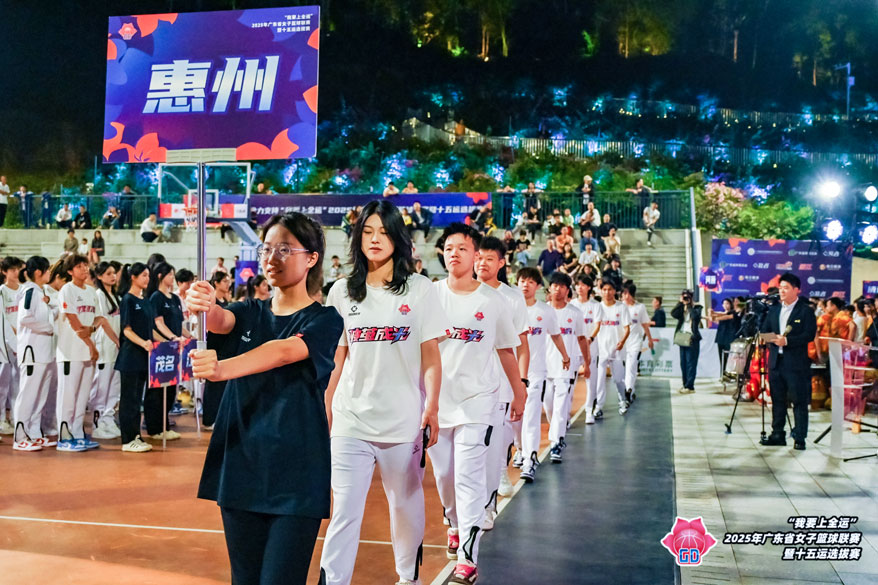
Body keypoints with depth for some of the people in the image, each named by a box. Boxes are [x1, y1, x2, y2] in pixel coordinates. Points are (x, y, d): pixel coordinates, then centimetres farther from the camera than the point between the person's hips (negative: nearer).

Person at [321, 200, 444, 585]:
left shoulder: (419, 289, 0)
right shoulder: (342, 292, 6)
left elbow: (431, 356, -1)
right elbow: (336, 358, 9)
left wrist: (432, 407, -9)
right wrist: (326, 409, 8)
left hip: (404, 421, -1)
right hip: (351, 421, 1)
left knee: (406, 504, 13)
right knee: (344, 511, -1)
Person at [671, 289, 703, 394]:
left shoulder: (696, 308, 0)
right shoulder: (681, 309, 13)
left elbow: (695, 315, -21)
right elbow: (673, 314, -5)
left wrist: (689, 304, -11)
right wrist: (681, 303, -6)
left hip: (692, 339, -6)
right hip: (682, 338, 6)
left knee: (691, 364, -6)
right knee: (683, 363, 9)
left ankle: (690, 386, -5)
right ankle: (685, 384, 17)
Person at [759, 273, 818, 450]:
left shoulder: (806, 311, -4)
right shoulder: (774, 309, 14)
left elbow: (809, 334, -13)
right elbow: (764, 330, 13)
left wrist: (787, 341, -22)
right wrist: (772, 339, -8)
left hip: (797, 363, -6)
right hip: (776, 361, 6)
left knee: (799, 401, -1)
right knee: (777, 400, 12)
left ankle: (800, 438, 5)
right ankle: (777, 434, 20)